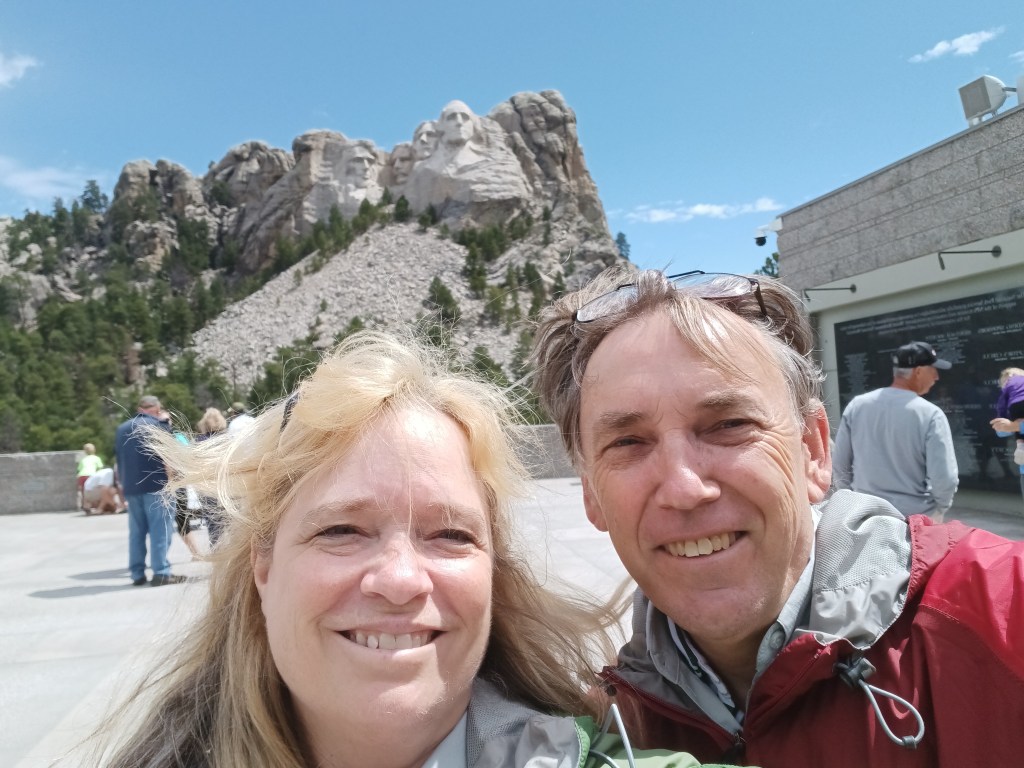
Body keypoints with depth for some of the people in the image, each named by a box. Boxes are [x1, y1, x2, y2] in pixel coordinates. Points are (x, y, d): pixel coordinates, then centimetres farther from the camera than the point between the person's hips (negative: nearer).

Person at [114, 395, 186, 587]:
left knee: (136, 531, 12)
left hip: (131, 488, 7)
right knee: (160, 530, -4)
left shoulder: (122, 428, 15)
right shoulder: (159, 425, -6)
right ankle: (161, 573, -6)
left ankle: (137, 574, 14)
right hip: (156, 486, -7)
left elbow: (118, 458, 19)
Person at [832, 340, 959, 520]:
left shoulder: (857, 405, -4)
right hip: (917, 517, -3)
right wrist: (940, 507, 3)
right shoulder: (930, 414, -16)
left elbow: (840, 465, 2)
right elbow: (944, 478, -18)